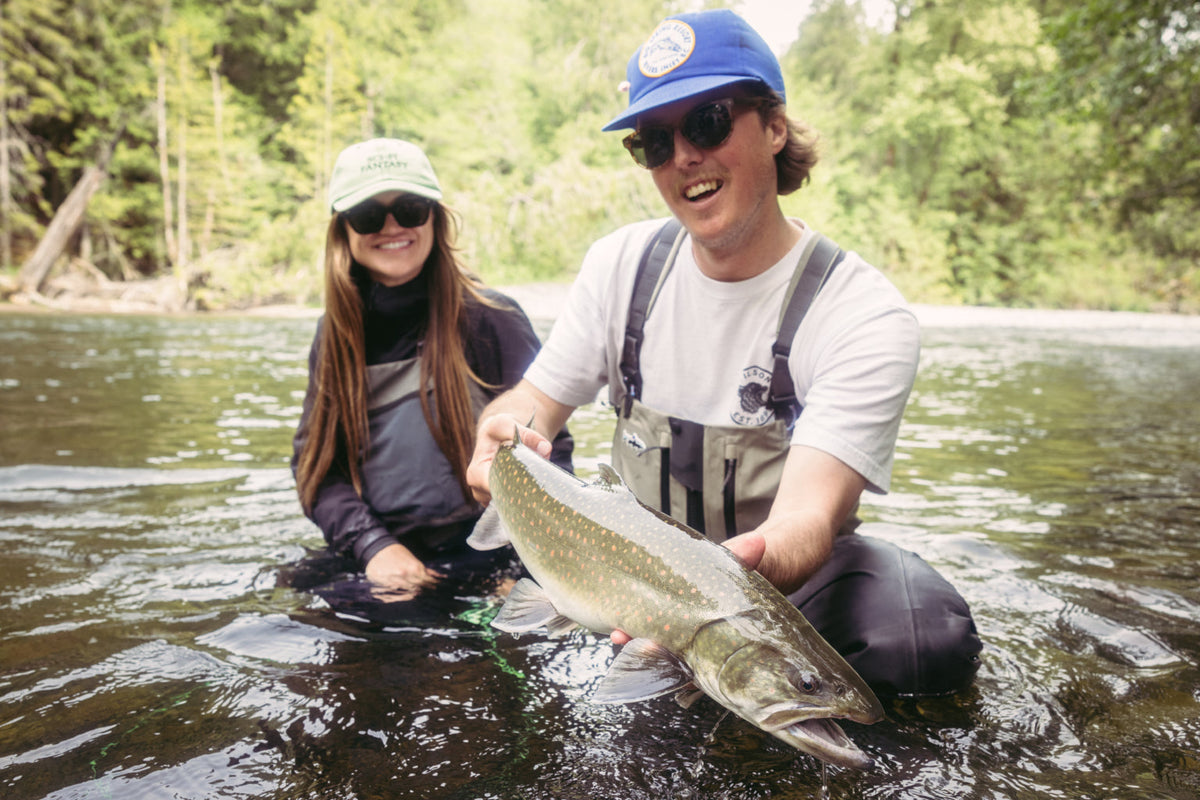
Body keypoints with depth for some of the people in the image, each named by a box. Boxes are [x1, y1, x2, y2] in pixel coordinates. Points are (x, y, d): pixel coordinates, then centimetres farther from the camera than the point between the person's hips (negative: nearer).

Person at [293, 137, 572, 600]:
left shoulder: (492, 320, -2)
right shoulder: (338, 332, 10)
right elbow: (313, 460, 9)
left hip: (482, 566, -4)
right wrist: (373, 545, -6)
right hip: (373, 574, 4)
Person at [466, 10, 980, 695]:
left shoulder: (867, 316, -20)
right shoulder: (621, 264, -5)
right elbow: (535, 398, 2)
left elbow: (807, 518, -29)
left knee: (927, 640, -32)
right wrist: (501, 438, -24)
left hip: (788, 567, -4)